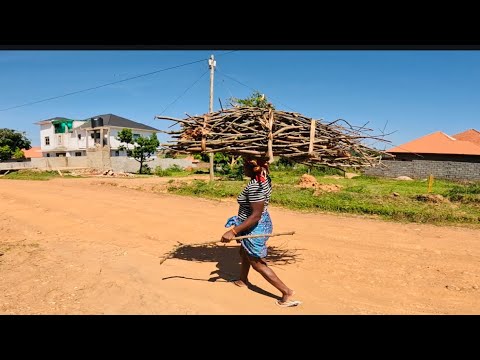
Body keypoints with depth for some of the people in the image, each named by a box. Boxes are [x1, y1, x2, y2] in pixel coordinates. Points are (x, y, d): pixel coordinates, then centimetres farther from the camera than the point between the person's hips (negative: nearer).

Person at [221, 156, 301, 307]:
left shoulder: (254, 186, -31)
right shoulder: (265, 179, -2)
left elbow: (256, 215, -32)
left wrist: (233, 231, -30)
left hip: (255, 229, -10)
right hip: (263, 224, 10)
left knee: (258, 264, 9)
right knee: (244, 253, 30)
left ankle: (287, 292, 15)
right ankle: (243, 280, 52)